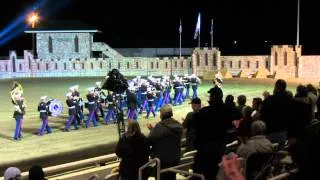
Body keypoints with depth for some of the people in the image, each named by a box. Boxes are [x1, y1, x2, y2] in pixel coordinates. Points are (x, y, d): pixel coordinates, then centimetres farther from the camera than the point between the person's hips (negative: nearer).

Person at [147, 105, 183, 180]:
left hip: (161, 159, -7)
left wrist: (151, 129, 0)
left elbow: (150, 140, -19)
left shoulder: (160, 126, -21)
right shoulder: (178, 126, 3)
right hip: (175, 158, 7)